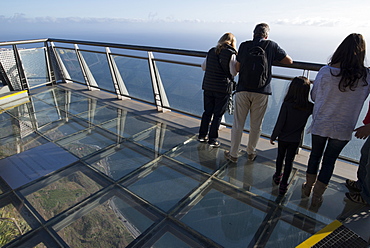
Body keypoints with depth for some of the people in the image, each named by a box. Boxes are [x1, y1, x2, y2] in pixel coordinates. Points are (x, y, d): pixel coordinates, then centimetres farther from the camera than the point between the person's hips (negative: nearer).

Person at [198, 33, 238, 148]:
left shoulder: (211, 51, 8)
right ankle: (212, 139, 10)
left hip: (208, 86, 5)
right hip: (222, 88, -4)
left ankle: (202, 135, 23)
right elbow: (234, 72, -9)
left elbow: (203, 67, 14)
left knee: (207, 112, 16)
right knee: (218, 114, 6)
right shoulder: (231, 54, -8)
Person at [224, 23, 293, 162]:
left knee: (238, 124, 7)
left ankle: (233, 154, 15)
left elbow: (237, 68, 3)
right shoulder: (272, 46, 2)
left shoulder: (244, 45, 2)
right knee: (256, 125, 13)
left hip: (243, 90, 0)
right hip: (261, 92, 0)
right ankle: (251, 152, 28)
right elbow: (289, 61, 9)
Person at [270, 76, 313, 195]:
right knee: (289, 161, 12)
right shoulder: (310, 107, -15)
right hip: (296, 140, 1)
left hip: (283, 138, -1)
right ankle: (283, 184, 19)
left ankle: (277, 176, 41)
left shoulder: (287, 105, -23)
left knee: (280, 157, 20)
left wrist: (273, 137, -6)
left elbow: (279, 123, -18)